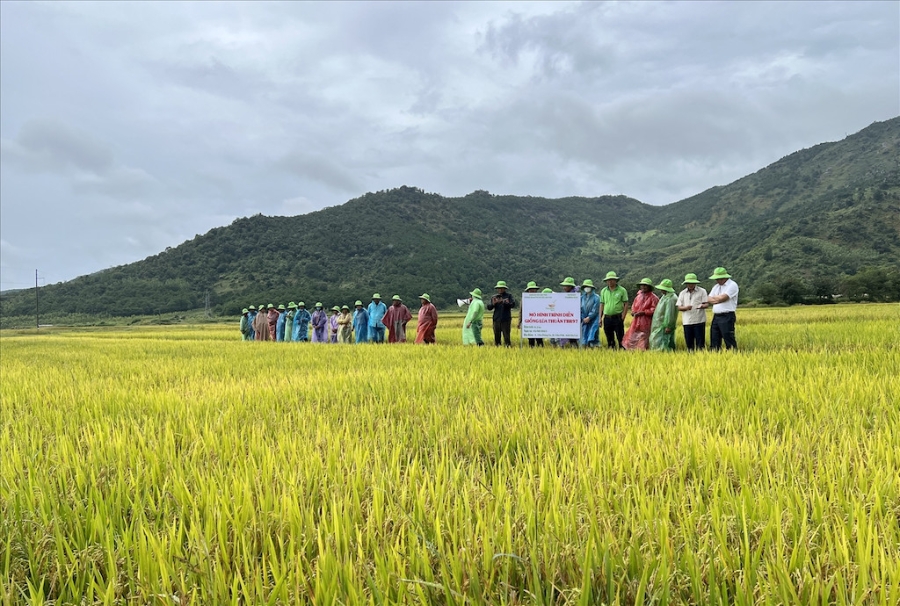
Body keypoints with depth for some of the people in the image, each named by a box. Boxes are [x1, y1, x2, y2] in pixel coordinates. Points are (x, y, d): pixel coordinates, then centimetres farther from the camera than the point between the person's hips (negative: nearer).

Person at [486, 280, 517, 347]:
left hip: (506, 319, -3)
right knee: (497, 336, 8)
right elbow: (489, 308, 6)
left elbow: (513, 304, -11)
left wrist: (504, 302, -23)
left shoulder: (509, 296, 5)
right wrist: (493, 304, -14)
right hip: (496, 320, 3)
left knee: (506, 336, -5)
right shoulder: (494, 297, 13)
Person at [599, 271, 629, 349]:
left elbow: (626, 304, -2)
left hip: (617, 318, -4)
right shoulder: (603, 291, 9)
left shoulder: (622, 290, -1)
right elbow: (602, 305, 12)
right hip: (607, 318, 4)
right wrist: (600, 318, 6)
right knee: (609, 338, 9)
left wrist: (622, 318, -9)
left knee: (620, 338, -4)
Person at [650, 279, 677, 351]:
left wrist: (668, 326, -22)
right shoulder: (664, 297, 16)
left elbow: (670, 313, -21)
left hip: (665, 326, -10)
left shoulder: (671, 298, -17)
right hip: (659, 325, 10)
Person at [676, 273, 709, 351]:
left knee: (700, 342, -2)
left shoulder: (702, 291, 3)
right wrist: (686, 308, -14)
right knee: (689, 342, 6)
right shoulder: (682, 293, 12)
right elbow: (679, 307, 7)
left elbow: (707, 304, -2)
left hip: (699, 321, -3)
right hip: (687, 321, 3)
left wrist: (702, 306, -24)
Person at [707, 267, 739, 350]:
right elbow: (709, 299, 11)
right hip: (716, 317, 8)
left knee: (729, 339, -7)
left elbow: (722, 298, -18)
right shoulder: (716, 286, 18)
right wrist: (718, 299, -6)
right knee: (714, 340, 8)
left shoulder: (732, 285, -7)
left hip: (727, 317, -8)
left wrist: (714, 297, 2)